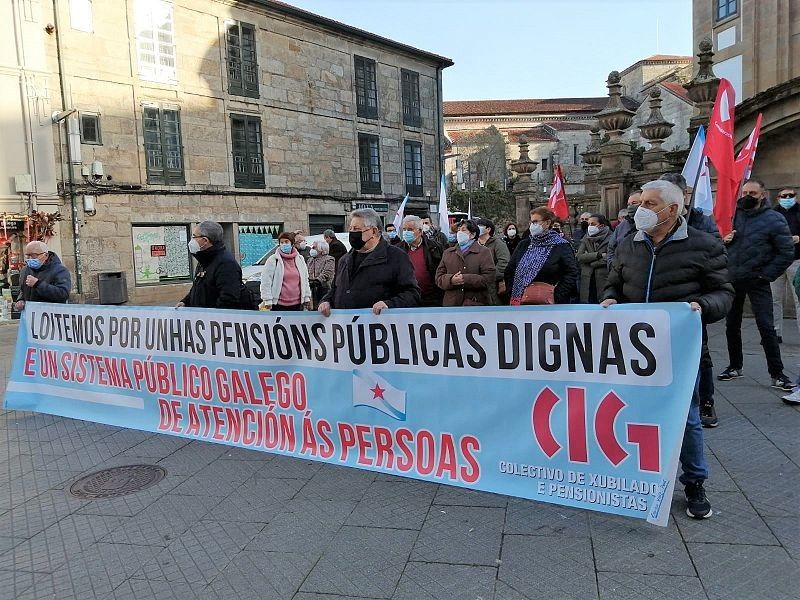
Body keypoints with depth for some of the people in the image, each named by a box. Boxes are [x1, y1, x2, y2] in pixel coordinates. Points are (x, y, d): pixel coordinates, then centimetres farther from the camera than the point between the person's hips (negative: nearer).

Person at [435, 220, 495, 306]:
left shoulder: (484, 252, 4)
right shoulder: (447, 253, 16)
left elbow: (489, 278, -7)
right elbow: (439, 277, 11)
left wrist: (466, 279, -16)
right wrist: (450, 280, -12)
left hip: (476, 303, -3)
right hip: (451, 303, 4)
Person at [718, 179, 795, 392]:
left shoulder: (774, 219, -6)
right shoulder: (734, 214, 6)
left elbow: (787, 252, -8)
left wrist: (766, 274, -12)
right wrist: (724, 239, -6)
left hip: (757, 281, -5)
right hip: (732, 279, 5)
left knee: (766, 327, -6)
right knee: (732, 326, 12)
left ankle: (777, 374, 3)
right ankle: (735, 366, 26)